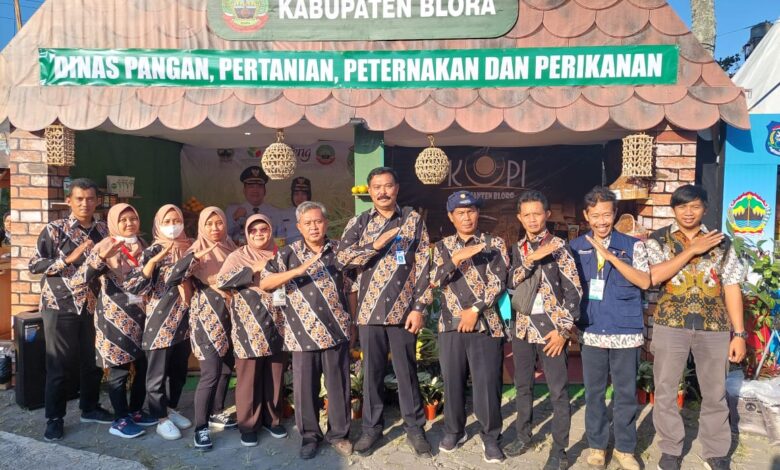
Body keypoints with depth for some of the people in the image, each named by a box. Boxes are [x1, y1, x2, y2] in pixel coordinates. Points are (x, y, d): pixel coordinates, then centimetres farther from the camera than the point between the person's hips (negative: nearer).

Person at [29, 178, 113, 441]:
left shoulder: (103, 231, 7)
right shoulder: (54, 229, -5)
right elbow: (34, 264, -9)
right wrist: (69, 258, -18)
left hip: (93, 306, 4)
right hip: (60, 306, -4)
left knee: (93, 360, 11)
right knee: (60, 364, 3)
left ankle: (89, 408, 29)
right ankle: (54, 418, 17)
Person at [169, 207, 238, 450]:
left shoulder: (230, 249, 10)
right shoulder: (197, 252, -6)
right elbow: (173, 277, -22)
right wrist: (197, 256, -30)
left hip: (229, 315, 6)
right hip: (206, 316, -6)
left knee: (227, 368, 13)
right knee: (211, 373, -11)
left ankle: (216, 413, 32)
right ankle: (200, 427, 0)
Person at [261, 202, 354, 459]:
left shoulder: (339, 250, 5)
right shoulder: (288, 253, 0)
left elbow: (350, 287, 13)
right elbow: (264, 284, -9)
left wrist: (352, 319, 9)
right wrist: (299, 270, -20)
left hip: (337, 331, 1)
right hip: (303, 334, -1)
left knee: (339, 385, 9)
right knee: (305, 387, 8)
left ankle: (339, 433, 26)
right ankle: (310, 435, 26)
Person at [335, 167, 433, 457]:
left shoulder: (413, 220, 3)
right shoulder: (358, 222, 7)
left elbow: (424, 266, 0)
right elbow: (342, 257, -5)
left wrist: (419, 307, -6)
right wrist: (376, 245, -16)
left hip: (403, 309, -1)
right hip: (370, 309, 1)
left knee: (407, 370, 7)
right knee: (372, 371, 10)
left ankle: (414, 428, 22)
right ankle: (371, 427, 25)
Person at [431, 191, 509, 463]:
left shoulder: (495, 244, 4)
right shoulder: (442, 247, 10)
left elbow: (498, 282, -5)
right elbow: (435, 280, -3)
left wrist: (475, 310, -12)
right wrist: (456, 258, -18)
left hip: (486, 324, -2)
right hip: (451, 324, 2)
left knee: (487, 384, 0)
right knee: (453, 382, 11)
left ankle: (491, 438, 18)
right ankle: (454, 431, 30)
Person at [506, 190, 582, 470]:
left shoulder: (558, 246, -6)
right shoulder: (519, 248, 9)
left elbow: (574, 290, -9)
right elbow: (511, 283, -4)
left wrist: (563, 330, -13)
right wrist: (531, 259, -18)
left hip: (550, 327, -5)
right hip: (523, 326, 5)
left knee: (558, 391, 2)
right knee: (523, 386, 16)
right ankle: (523, 436, 32)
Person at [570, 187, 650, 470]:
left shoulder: (632, 245, 0)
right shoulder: (575, 247, 4)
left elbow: (645, 282, -12)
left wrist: (611, 256, -19)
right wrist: (571, 323, 4)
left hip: (626, 333, -1)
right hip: (591, 332, 1)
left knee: (626, 393, 8)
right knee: (594, 392, 11)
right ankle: (597, 445, 27)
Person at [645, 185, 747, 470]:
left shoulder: (721, 243, 5)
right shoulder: (658, 240, 0)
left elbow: (731, 288, 4)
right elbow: (653, 276, -16)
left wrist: (739, 333, 0)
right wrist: (693, 249, -17)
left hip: (714, 327, 2)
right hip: (670, 325, -1)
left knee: (715, 393, 12)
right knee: (665, 392, 8)